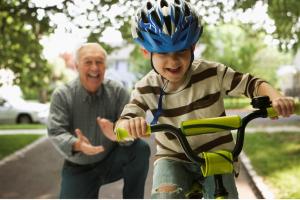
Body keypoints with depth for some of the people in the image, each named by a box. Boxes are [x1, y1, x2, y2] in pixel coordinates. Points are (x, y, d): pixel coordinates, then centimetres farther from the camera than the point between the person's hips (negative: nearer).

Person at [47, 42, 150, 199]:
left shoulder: (117, 92, -10)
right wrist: (77, 145, -41)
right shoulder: (62, 95, -11)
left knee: (140, 149, -25)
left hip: (112, 162, 0)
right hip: (78, 168, 0)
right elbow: (56, 132, -19)